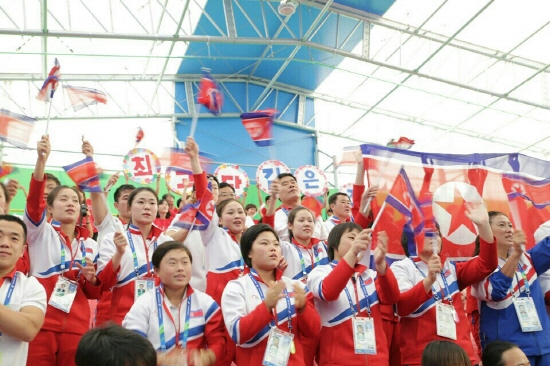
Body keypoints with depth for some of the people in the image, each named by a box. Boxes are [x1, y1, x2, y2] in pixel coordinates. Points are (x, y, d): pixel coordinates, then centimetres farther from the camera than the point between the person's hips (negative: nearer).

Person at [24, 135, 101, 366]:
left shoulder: (90, 245, 13)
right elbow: (34, 201, -16)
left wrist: (92, 279, -9)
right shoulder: (40, 232, 5)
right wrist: (41, 160, -30)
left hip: (76, 328, 3)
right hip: (41, 324, -3)